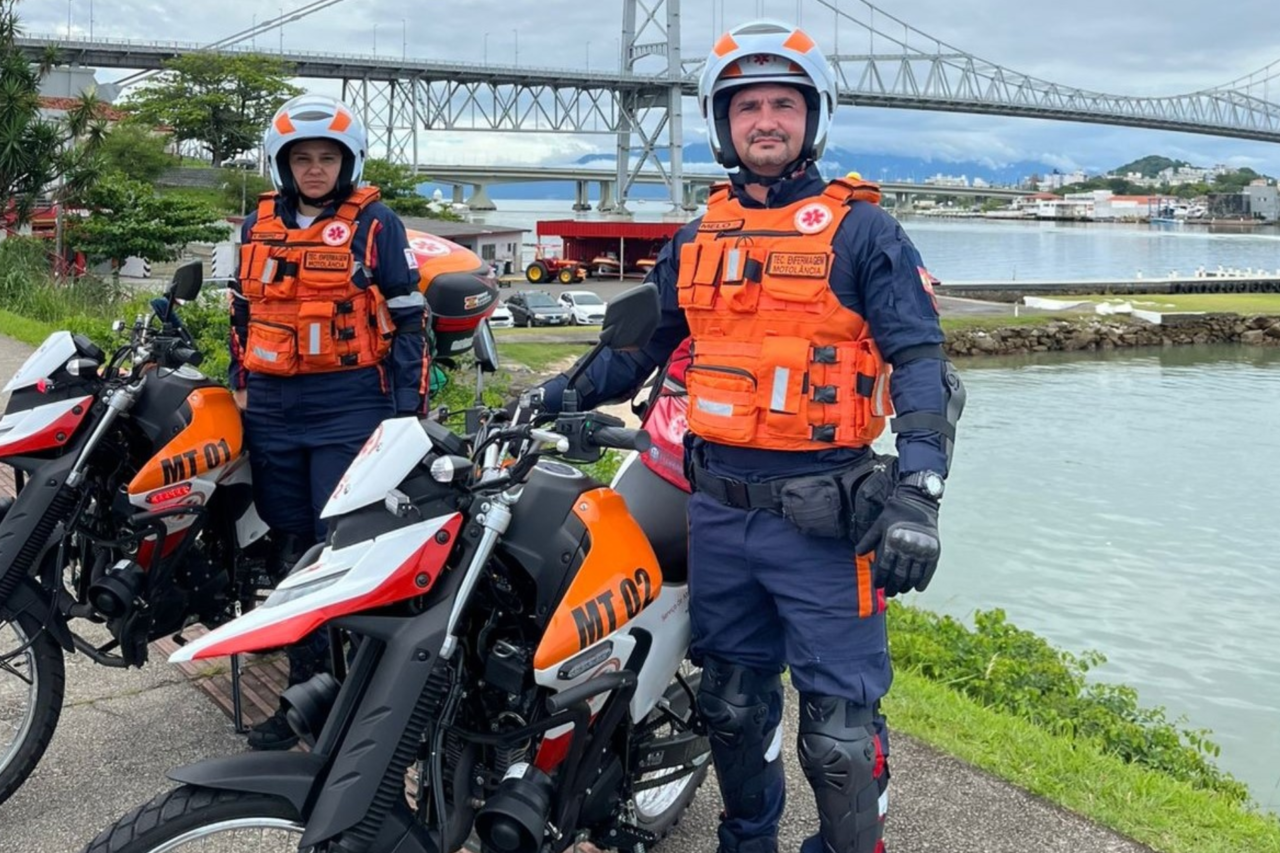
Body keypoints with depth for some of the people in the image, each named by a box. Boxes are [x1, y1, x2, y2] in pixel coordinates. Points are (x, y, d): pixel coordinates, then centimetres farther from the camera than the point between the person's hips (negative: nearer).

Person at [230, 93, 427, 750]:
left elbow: (407, 321, -2)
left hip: (350, 408, -5)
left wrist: (407, 412, -7)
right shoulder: (258, 225, 14)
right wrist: (240, 388, 20)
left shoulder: (376, 224, 0)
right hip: (272, 412, 5)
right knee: (290, 553, 10)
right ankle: (305, 690, 20)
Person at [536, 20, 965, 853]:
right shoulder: (697, 239, 12)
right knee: (733, 704, 18)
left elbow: (923, 366, -9)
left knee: (838, 721, -1)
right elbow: (635, 347, 20)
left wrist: (916, 497, -21)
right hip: (718, 510, 5)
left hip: (823, 516, -5)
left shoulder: (861, 230, -2)